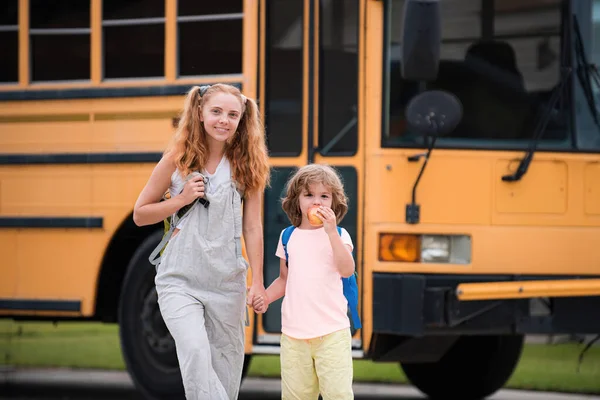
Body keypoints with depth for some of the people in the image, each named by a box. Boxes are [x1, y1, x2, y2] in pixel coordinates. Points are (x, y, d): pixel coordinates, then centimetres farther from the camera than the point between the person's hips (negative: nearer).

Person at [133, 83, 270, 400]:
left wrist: (257, 282, -3)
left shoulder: (246, 164, 1)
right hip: (180, 281, -2)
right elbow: (140, 214, 5)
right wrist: (181, 199, -10)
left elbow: (252, 227, 2)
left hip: (227, 283, 2)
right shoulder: (178, 160, -1)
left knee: (226, 368, 9)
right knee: (195, 353, -22)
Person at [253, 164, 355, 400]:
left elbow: (346, 270, -16)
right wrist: (265, 298, 2)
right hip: (294, 332, 3)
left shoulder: (338, 235, 0)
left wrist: (331, 232, -21)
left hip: (332, 332, -3)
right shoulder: (289, 237, 9)